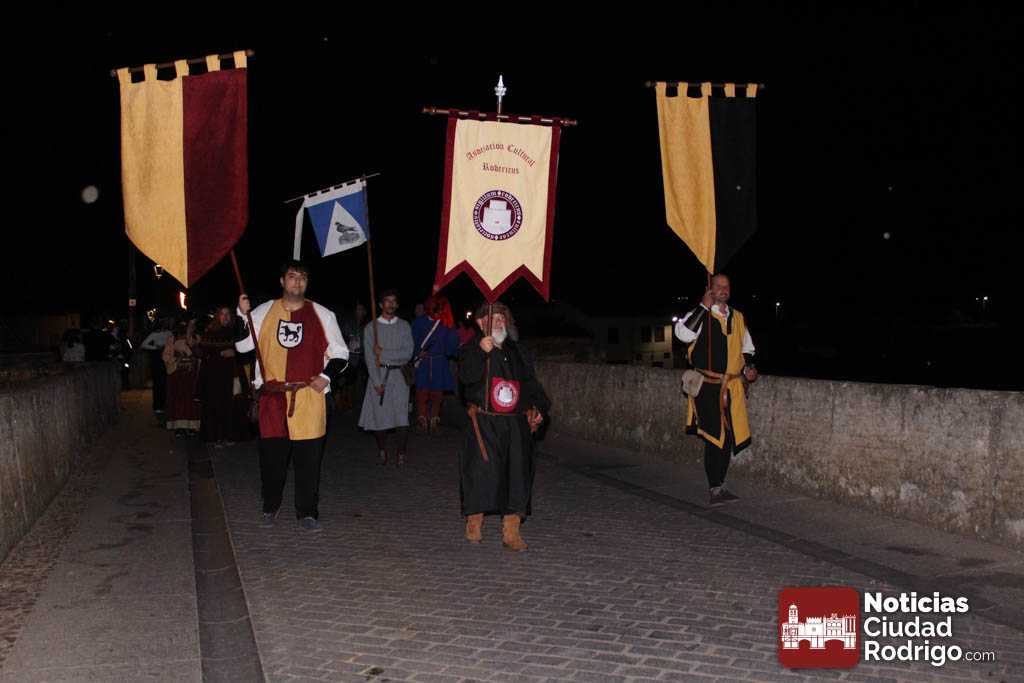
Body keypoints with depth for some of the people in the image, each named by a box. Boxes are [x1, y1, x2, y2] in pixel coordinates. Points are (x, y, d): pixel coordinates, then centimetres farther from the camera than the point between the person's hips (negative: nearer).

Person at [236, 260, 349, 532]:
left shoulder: (322, 315, 7)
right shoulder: (264, 312, 10)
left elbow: (340, 354, 10)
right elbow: (242, 345, 9)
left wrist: (325, 376, -6)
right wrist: (242, 315, -3)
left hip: (310, 395, -1)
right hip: (273, 395, 1)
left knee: (309, 458, 0)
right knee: (271, 455, 7)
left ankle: (307, 512, 15)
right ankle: (270, 507, 28)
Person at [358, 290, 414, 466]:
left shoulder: (404, 326, 7)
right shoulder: (371, 327, 3)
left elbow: (408, 353, -3)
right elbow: (369, 357, -4)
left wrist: (383, 354, -11)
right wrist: (377, 383, -12)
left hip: (398, 374, 0)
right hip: (378, 374, 0)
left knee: (402, 417, -7)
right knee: (379, 416, 0)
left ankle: (401, 453, 5)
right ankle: (382, 450, 19)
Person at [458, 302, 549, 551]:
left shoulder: (515, 351, 17)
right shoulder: (472, 349, 1)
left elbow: (530, 382, 22)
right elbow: (467, 376, -18)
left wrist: (540, 407, 11)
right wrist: (481, 352, -30)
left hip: (516, 423, 4)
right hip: (485, 422, -4)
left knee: (518, 473, 0)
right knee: (482, 470, -4)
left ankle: (511, 531, 5)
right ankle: (474, 522, 19)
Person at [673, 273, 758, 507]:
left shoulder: (738, 318, 15)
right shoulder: (700, 316, -2)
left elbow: (747, 347, 25)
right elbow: (684, 334, -24)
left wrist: (748, 367, 6)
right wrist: (704, 306, -18)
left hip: (732, 388, 6)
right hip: (708, 387, -6)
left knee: (728, 438, 11)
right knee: (715, 437, -6)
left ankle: (719, 486, 24)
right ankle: (715, 489, 4)